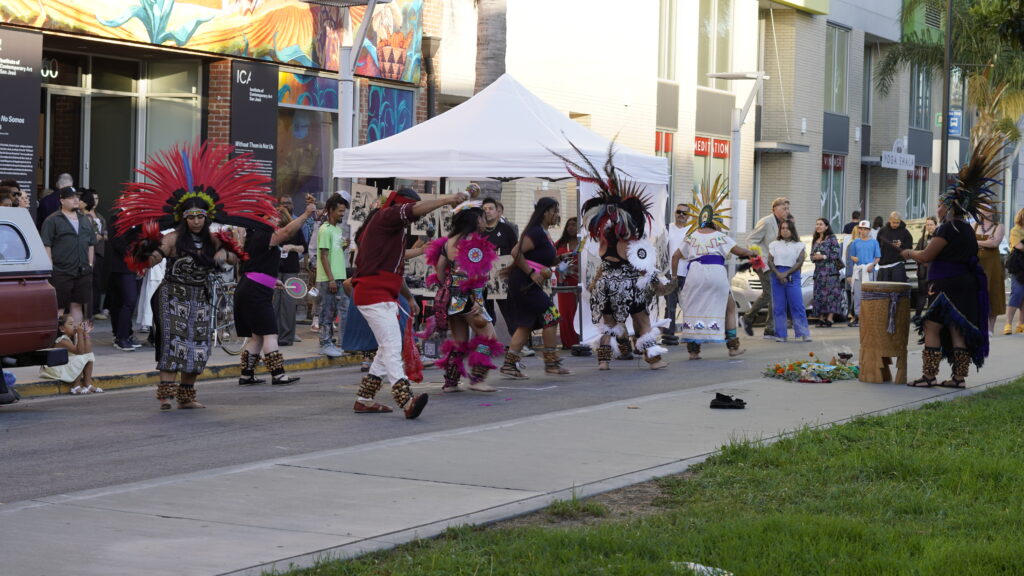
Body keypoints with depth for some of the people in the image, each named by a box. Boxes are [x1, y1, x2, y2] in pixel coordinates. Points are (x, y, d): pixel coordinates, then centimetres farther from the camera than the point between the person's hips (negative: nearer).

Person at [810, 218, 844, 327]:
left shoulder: (831, 238, -1)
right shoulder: (815, 240, 17)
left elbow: (836, 254, -8)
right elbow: (812, 255, 21)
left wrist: (823, 257, -14)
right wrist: (814, 257, -1)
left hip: (830, 270, -6)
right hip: (818, 270, 6)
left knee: (830, 294, -11)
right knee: (819, 295, 1)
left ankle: (829, 319, -14)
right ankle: (821, 318, 3)